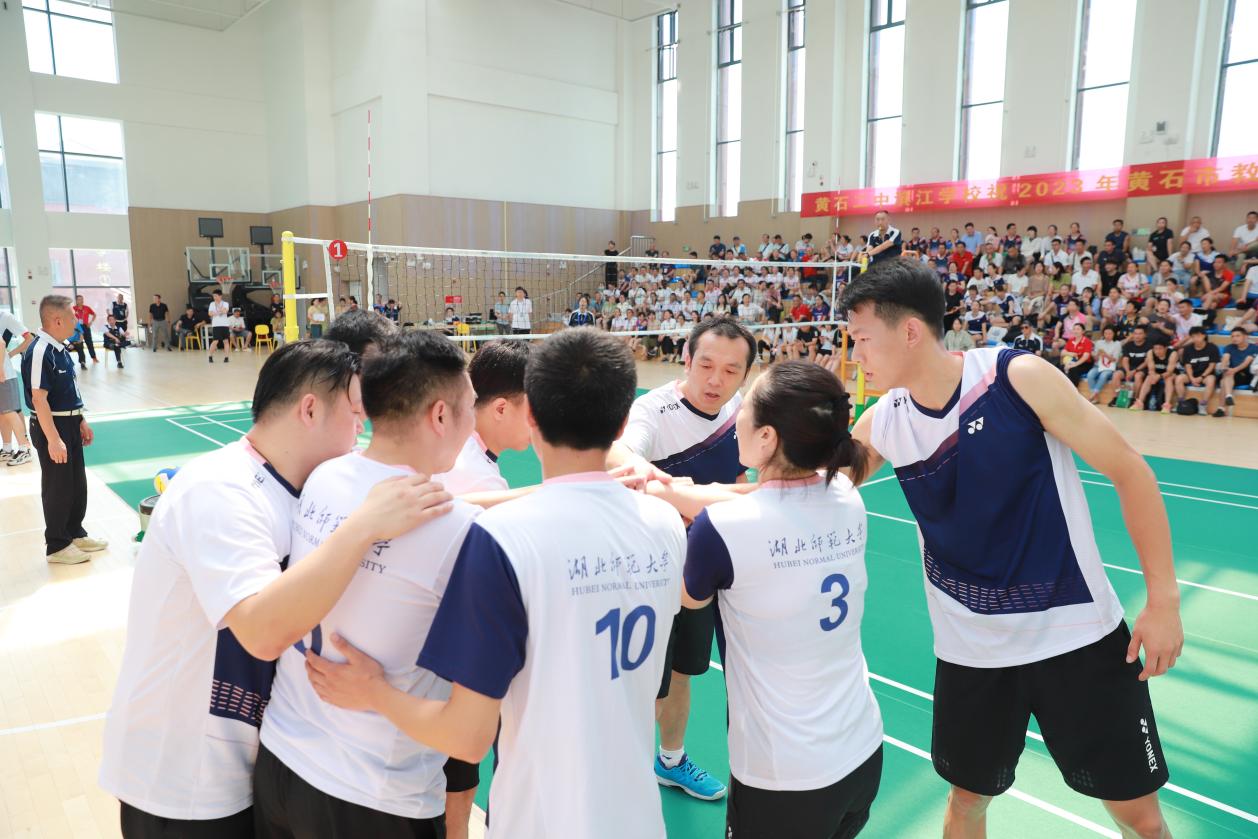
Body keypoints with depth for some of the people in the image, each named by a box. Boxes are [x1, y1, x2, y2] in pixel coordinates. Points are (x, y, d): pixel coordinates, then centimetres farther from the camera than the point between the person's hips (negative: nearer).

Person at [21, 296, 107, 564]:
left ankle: (75, 533, 32)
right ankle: (57, 546, 15)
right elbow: (39, 399, -24)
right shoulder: (39, 351, -21)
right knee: (57, 487, 2)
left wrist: (80, 421, 20)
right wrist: (53, 440, -25)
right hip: (51, 427, -9)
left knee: (78, 483, 17)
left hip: (69, 423, 9)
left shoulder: (60, 348, 8)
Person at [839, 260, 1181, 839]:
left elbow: (1129, 471, -9)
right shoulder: (881, 424, -6)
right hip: (969, 649, 3)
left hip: (1078, 634, -2)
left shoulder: (1019, 377, -17)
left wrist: (1163, 597, -10)